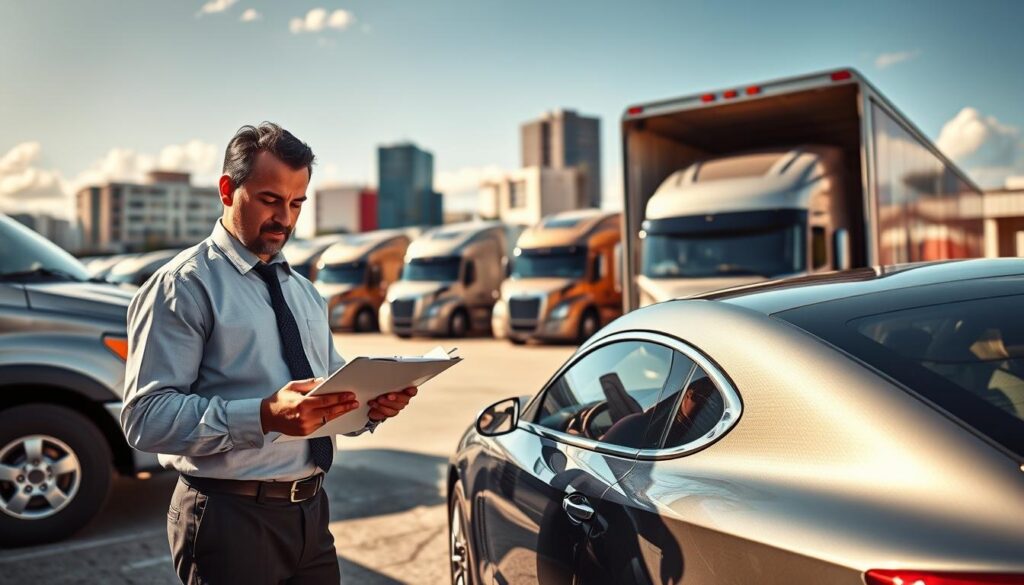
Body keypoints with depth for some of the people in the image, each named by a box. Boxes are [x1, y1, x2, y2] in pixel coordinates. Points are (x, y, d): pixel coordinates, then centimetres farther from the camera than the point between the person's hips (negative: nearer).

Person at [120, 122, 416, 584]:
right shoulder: (182, 286, -8)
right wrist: (266, 416, -29)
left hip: (311, 511, 6)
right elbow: (146, 417, -18)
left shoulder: (303, 291, 15)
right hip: (230, 517, -6)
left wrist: (371, 403, -5)